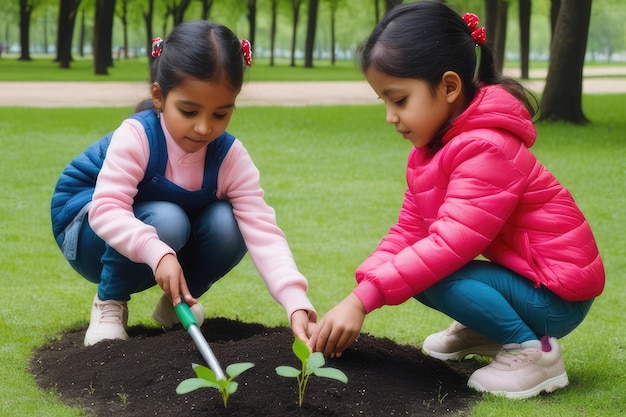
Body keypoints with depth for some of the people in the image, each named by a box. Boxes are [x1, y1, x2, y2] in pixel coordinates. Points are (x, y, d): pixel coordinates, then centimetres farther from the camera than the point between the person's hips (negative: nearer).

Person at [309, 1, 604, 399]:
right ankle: (486, 331, 17)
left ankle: (533, 351, -12)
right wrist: (354, 299, -11)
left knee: (430, 274, -25)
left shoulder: (486, 149, -25)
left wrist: (363, 299, -33)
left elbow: (449, 244, -33)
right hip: (517, 274, 10)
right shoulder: (432, 149, 6)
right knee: (413, 267, 2)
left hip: (555, 296, -10)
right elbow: (407, 232, 2)